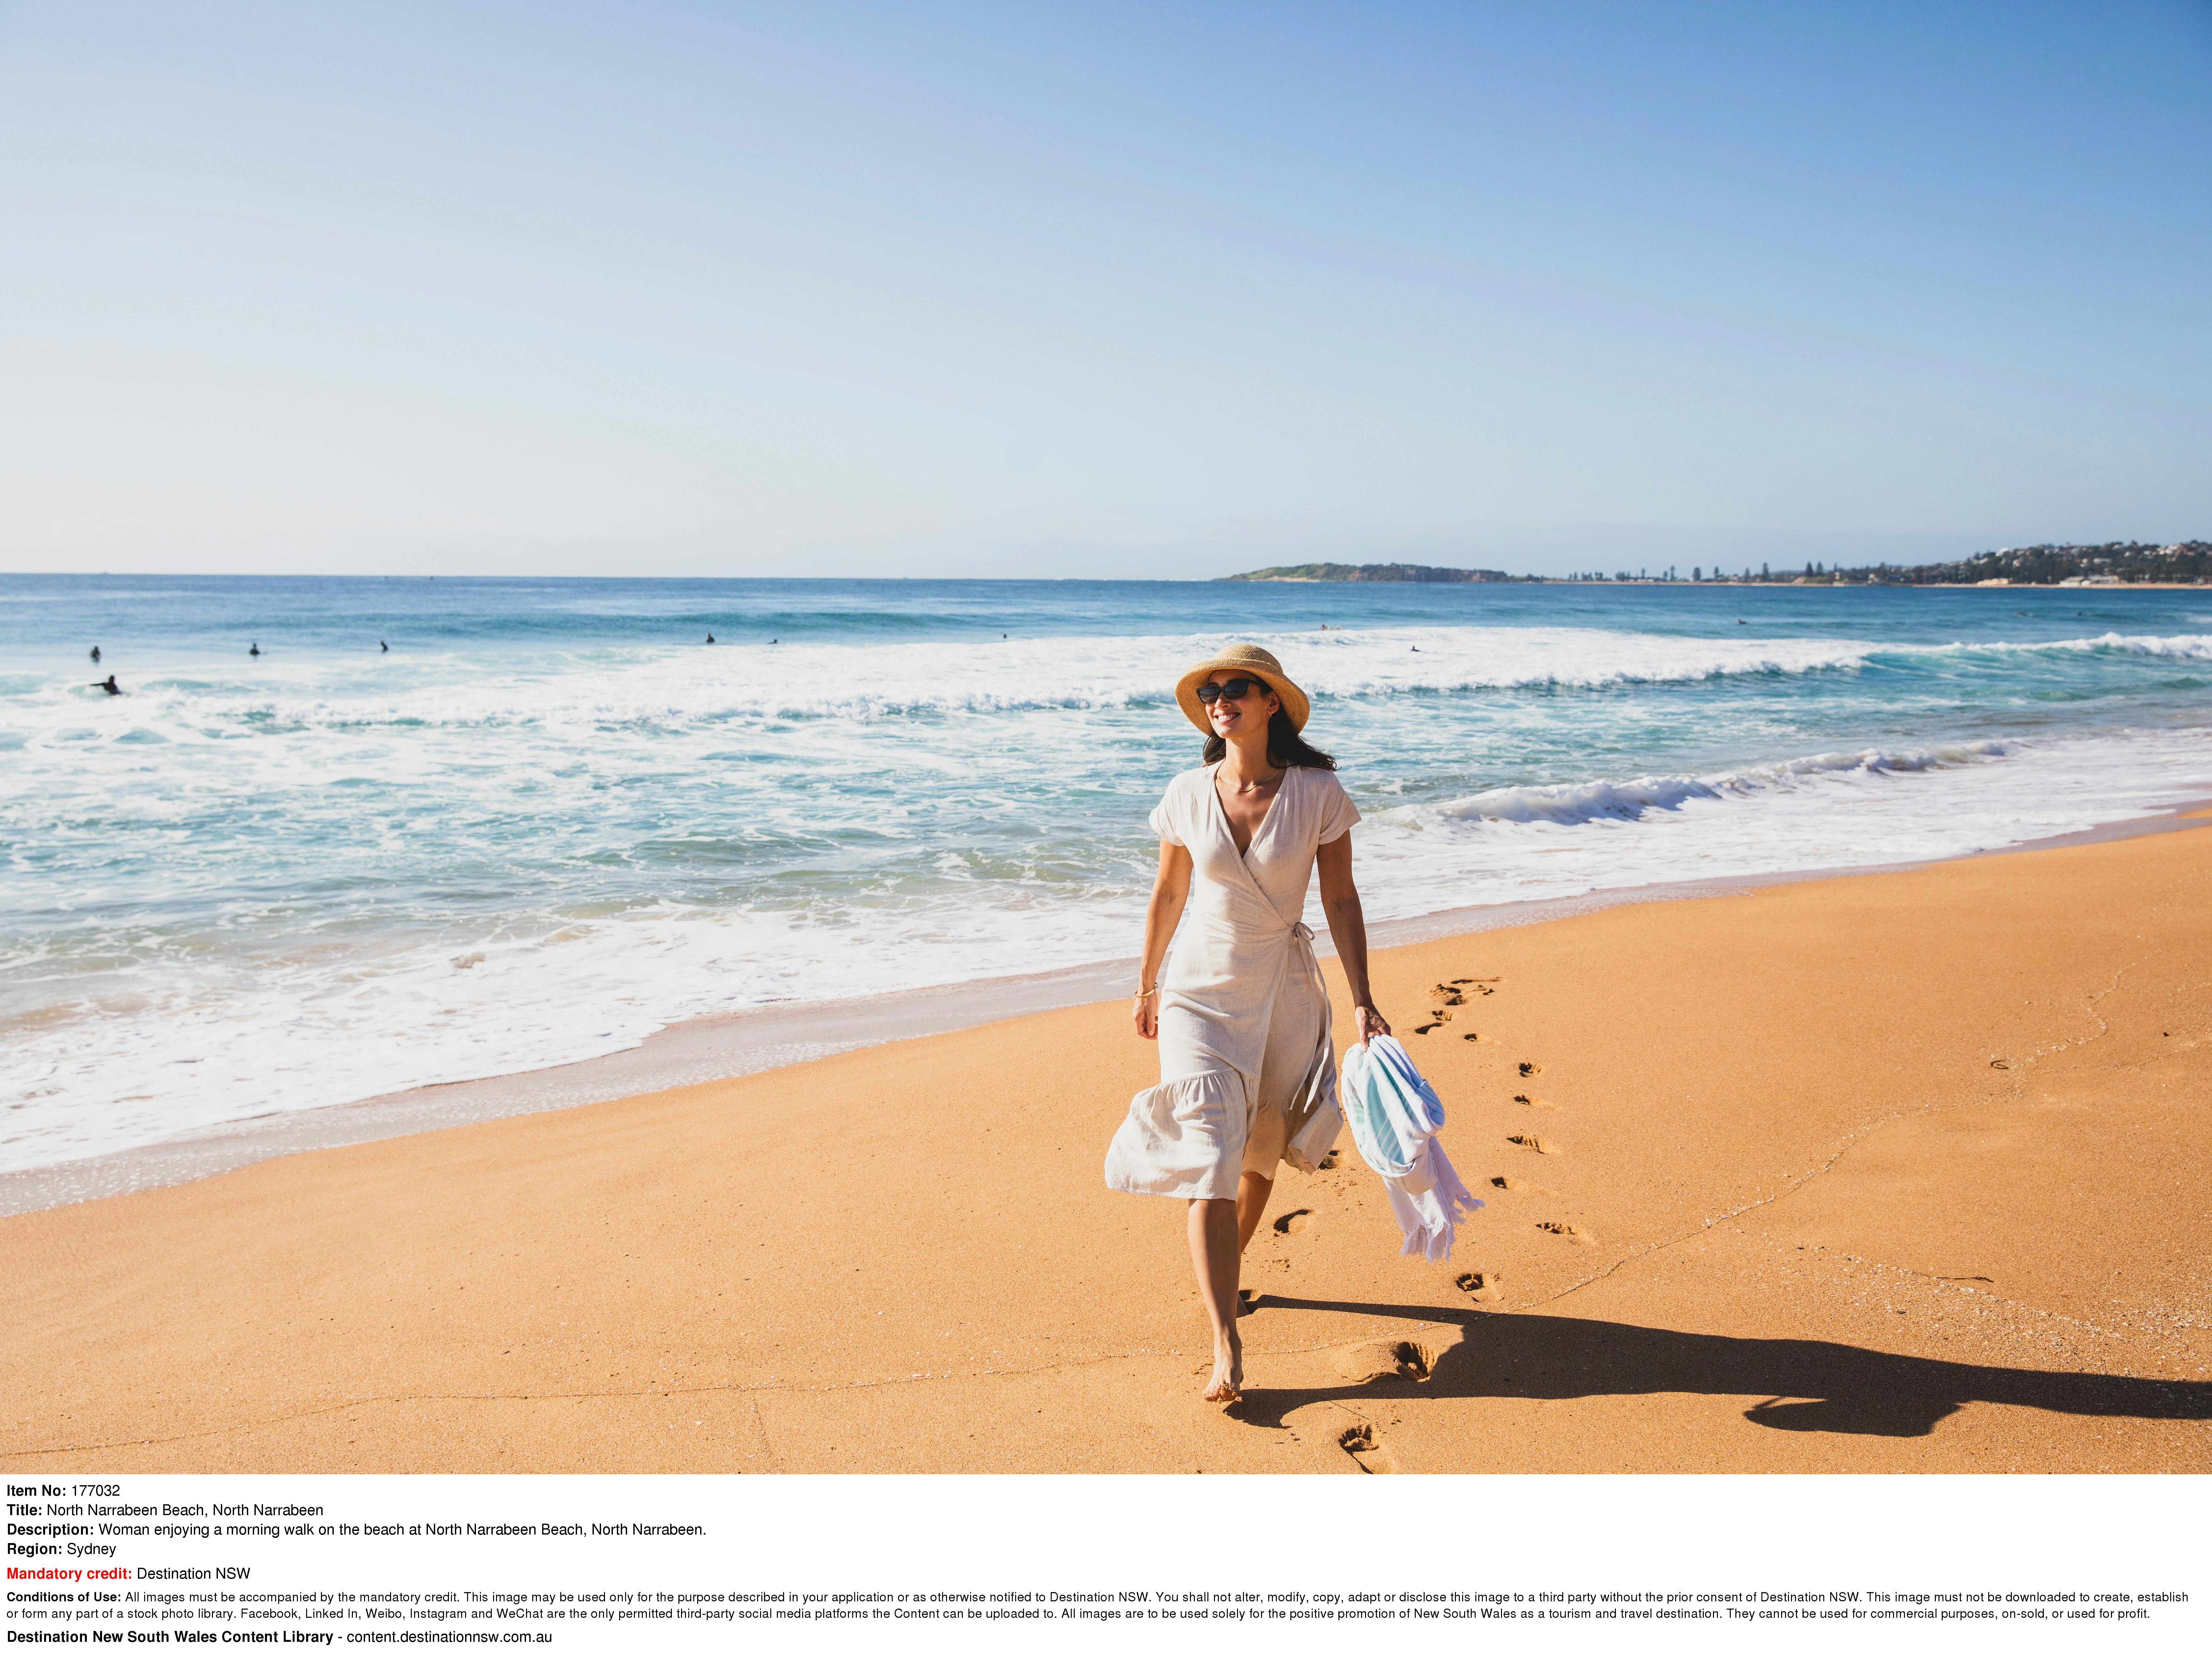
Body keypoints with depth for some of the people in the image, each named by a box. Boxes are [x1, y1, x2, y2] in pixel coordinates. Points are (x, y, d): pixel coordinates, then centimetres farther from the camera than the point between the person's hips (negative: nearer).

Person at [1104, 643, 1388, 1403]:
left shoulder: (1318, 793, -10)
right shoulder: (1188, 795, -6)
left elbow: (1341, 899, -5)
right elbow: (1168, 894, 6)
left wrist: (1361, 999, -9)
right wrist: (1146, 984, 14)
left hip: (1283, 990, 1)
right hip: (1200, 989, 0)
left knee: (1260, 1149, 16)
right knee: (1208, 1158, -11)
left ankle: (1225, 1269, 44)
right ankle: (1227, 1347, -12)